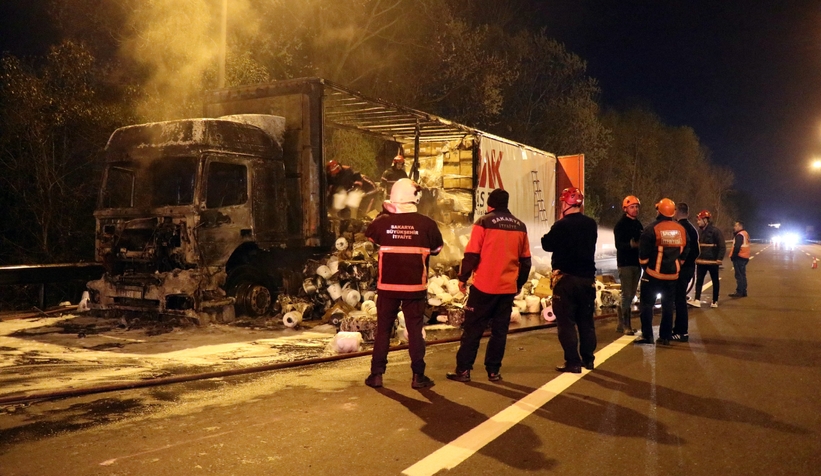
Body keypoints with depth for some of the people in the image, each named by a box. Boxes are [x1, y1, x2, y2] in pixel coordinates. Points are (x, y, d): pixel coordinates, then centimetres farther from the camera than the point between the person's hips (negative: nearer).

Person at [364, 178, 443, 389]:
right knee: (415, 330, 7)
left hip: (388, 286, 1)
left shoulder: (382, 222, -7)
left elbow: (369, 235, 15)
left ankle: (376, 374, 13)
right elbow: (437, 248, 5)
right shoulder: (426, 223, -9)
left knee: (383, 329, 11)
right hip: (415, 286, -1)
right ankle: (418, 376, 10)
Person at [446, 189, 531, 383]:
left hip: (484, 286, -4)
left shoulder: (484, 222, -7)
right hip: (508, 287, 4)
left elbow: (471, 254, -10)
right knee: (500, 330, 10)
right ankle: (493, 371, 12)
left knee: (472, 329, 4)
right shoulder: (520, 226, 8)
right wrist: (519, 284, 20)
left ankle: (463, 370, 5)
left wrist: (463, 278, -1)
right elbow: (525, 260, 11)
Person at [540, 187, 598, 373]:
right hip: (587, 277, 6)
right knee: (586, 320, 15)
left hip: (566, 278, -6)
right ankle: (588, 360, 21)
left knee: (566, 321, -1)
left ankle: (573, 362, -3)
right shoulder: (591, 224, 4)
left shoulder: (561, 225, -15)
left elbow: (547, 244, -6)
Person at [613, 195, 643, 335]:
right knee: (627, 295, -9)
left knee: (631, 295, 11)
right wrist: (631, 244, -35)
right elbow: (619, 245, -18)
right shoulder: (620, 225, -7)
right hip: (625, 263, -7)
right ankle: (626, 325, -5)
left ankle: (621, 324, 20)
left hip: (636, 263, 7)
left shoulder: (638, 224, 14)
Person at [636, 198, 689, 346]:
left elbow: (643, 253, -11)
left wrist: (643, 262, 8)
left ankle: (647, 335, -2)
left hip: (653, 273, -4)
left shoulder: (652, 229, -13)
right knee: (668, 305, 12)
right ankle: (665, 336, 13)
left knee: (647, 304, 3)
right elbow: (685, 251, 10)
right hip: (672, 274, 5)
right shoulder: (681, 229, 3)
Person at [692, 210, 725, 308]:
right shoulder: (700, 232, 11)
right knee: (699, 280, -1)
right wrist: (696, 257, 12)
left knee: (715, 281, 7)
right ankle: (697, 300, -4)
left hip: (712, 261, -6)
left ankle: (715, 301, 13)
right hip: (701, 261, 7)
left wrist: (719, 258, -20)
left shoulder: (715, 231, -11)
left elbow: (722, 246, -14)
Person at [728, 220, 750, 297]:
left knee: (739, 275, -8)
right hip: (744, 257, 10)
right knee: (742, 275, 14)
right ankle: (743, 292, 18)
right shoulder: (745, 234, 17)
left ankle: (739, 292, -8)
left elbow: (737, 247, -22)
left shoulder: (739, 235, -15)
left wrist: (733, 256, -16)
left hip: (739, 258, -10)